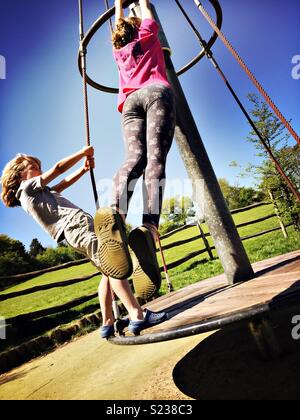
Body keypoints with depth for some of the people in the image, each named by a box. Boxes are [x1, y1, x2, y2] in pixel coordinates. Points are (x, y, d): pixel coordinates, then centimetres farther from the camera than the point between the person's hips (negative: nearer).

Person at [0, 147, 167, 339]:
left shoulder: (35, 193, 32)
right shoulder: (27, 187, 6)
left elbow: (65, 183, 30)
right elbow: (59, 168, 3)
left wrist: (84, 168, 17)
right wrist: (84, 152, 15)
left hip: (75, 229, 10)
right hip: (76, 224, -10)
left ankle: (108, 323, 6)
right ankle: (138, 316, -22)